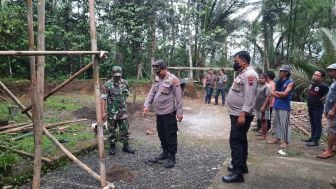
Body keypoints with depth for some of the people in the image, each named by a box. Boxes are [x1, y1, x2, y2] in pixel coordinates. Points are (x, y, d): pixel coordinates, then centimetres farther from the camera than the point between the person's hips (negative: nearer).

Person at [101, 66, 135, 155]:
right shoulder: (107, 84, -10)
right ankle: (112, 146, 23)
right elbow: (103, 98, -13)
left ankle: (126, 146, 21)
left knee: (124, 129, 8)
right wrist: (103, 112, -19)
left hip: (123, 111, 3)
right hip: (111, 112, -3)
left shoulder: (125, 83, 2)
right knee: (112, 130, 8)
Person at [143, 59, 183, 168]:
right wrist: (146, 105, -1)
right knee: (161, 134, 17)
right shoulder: (157, 79, 11)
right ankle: (165, 152, 34)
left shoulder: (173, 79, -12)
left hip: (169, 113, -7)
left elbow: (178, 97, -13)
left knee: (171, 135, 2)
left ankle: (172, 157, 14)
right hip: (159, 113, 8)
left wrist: (179, 112, -14)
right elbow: (151, 93, 11)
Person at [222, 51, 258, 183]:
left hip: (241, 115, -11)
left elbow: (249, 96, -25)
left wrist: (243, 114, -29)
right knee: (240, 140, 17)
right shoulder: (242, 73, 16)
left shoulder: (249, 74, -17)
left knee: (236, 142, -8)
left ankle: (237, 172, -2)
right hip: (237, 113, 11)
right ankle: (241, 165, 30)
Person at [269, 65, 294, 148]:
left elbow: (284, 94, -16)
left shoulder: (290, 82, -7)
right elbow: (272, 93, 5)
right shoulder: (278, 81, 12)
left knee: (284, 124, -4)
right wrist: (280, 95, -11)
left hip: (284, 106, -7)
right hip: (276, 105, 7)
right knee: (276, 123, 13)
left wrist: (276, 92, -3)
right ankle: (278, 138, 25)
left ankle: (285, 141, 4)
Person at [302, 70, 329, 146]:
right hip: (310, 107, 8)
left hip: (318, 108, -8)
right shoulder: (311, 83, 6)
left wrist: (322, 99, -10)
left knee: (317, 124, 0)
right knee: (312, 123, 16)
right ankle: (312, 138, 27)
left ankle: (316, 141, 5)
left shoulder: (323, 86, -16)